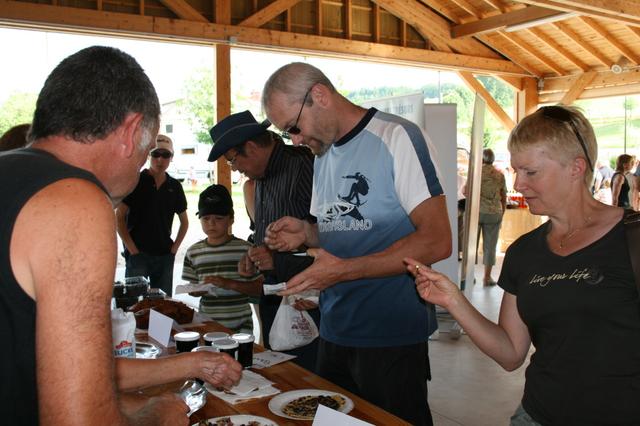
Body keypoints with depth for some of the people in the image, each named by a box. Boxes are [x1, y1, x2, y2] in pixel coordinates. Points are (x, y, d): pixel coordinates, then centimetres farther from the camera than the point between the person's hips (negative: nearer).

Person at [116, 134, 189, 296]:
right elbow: (119, 217, -6)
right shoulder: (136, 182, -3)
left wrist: (175, 247, 6)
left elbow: (184, 221, 18)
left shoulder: (174, 186, 9)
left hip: (165, 256, 4)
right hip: (138, 253, -4)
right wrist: (132, 248, -12)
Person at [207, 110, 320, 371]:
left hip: (304, 300, -9)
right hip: (271, 298, 9)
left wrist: (278, 261, -21)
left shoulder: (303, 166, -17)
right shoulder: (261, 178, 14)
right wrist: (253, 255, 8)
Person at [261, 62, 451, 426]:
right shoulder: (322, 155, 12)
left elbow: (437, 240, -19)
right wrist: (304, 234, -2)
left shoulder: (397, 137, -12)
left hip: (391, 336, -7)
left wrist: (345, 270, -24)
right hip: (334, 333, 7)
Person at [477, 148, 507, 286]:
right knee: (490, 245, 6)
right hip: (494, 213, 1)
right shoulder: (500, 175, 5)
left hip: (476, 211, -1)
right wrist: (502, 213, 18)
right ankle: (487, 277, 9)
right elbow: (503, 197, 8)